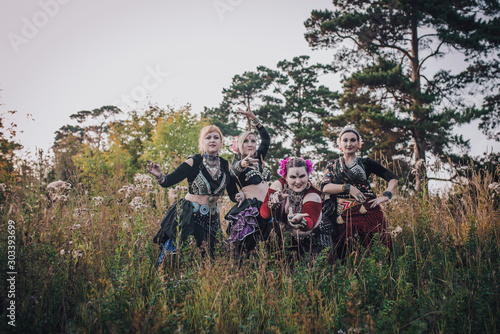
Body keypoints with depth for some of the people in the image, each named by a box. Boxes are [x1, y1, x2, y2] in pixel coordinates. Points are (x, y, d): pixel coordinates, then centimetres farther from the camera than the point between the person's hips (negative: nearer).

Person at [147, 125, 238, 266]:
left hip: (211, 219, 4)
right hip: (187, 215, -4)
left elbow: (233, 195, 7)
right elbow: (168, 181, -17)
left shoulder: (226, 166, 3)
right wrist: (159, 176, -37)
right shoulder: (193, 163, -9)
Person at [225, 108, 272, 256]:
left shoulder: (258, 159, 16)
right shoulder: (238, 164, -2)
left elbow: (266, 139, 11)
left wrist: (253, 118, 5)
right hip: (250, 209, -6)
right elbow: (236, 170, -26)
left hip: (266, 208, 6)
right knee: (248, 248, -11)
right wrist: (243, 163, -50)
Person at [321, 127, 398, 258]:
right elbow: (325, 187, 0)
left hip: (368, 210, 0)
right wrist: (348, 187, -11)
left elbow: (393, 179, 13)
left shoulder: (366, 163, 12)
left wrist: (386, 195, -4)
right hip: (345, 214, 1)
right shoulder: (332, 165, 16)